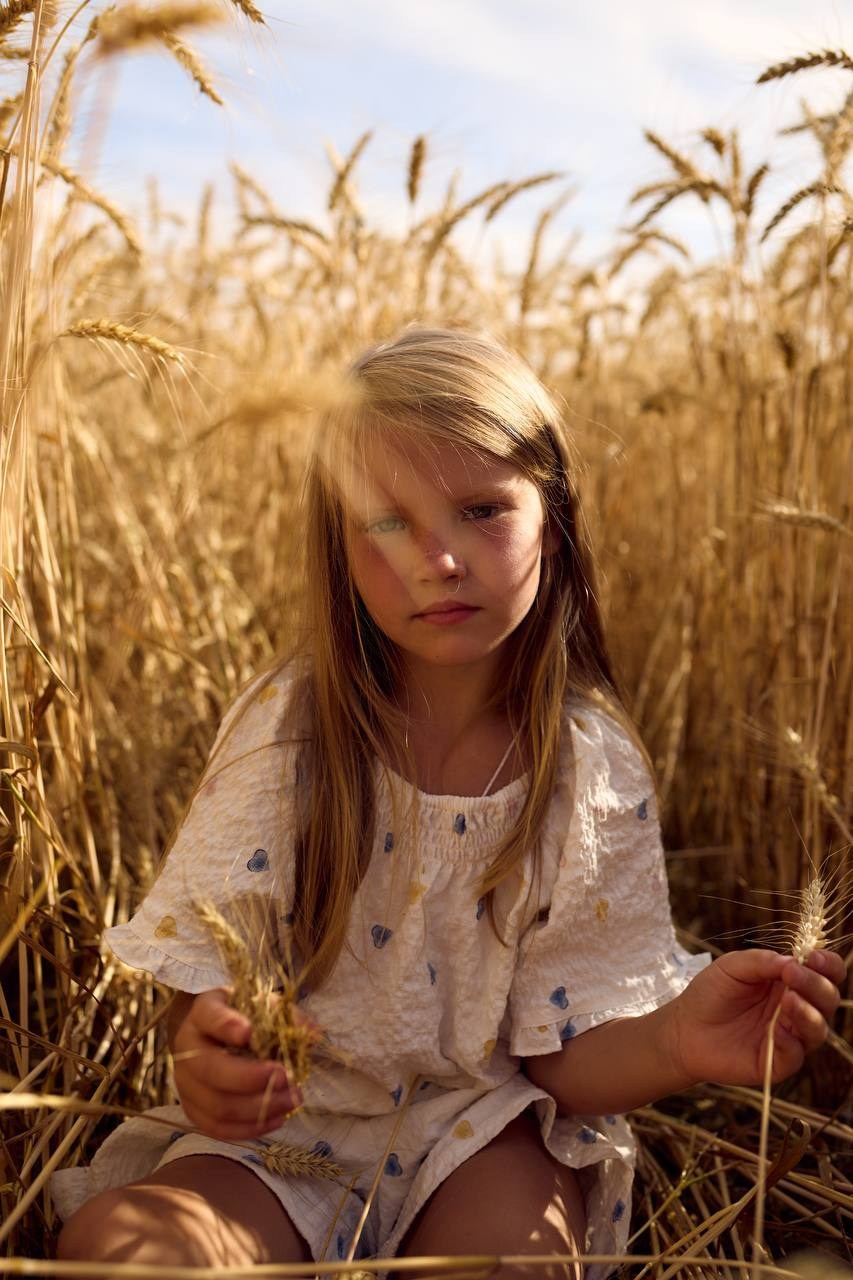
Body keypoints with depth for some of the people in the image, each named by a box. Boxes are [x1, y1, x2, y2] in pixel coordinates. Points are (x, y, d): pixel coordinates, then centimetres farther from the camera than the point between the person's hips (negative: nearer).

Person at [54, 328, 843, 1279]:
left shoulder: (591, 765, -12)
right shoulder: (285, 727, -12)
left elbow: (565, 1055, -8)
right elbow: (206, 964, -8)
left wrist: (677, 1042, -31)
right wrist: (203, 1049, -33)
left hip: (487, 1122, 0)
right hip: (293, 1109, 1)